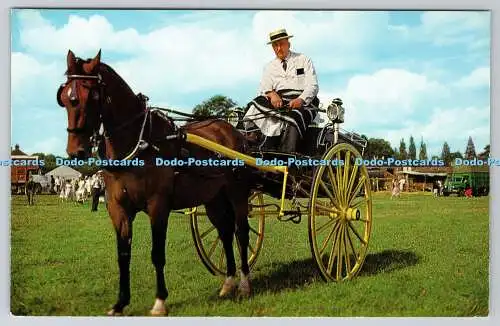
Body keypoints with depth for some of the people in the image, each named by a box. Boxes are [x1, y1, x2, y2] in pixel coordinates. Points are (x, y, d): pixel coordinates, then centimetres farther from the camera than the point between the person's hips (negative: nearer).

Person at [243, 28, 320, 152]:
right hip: (278, 100, 3)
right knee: (256, 104, -27)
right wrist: (271, 94, -18)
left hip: (302, 101, -3)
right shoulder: (270, 66, 23)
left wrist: (300, 100, -20)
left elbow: (313, 86, 1)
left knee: (294, 117, -36)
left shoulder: (303, 60, 13)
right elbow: (264, 87, 8)